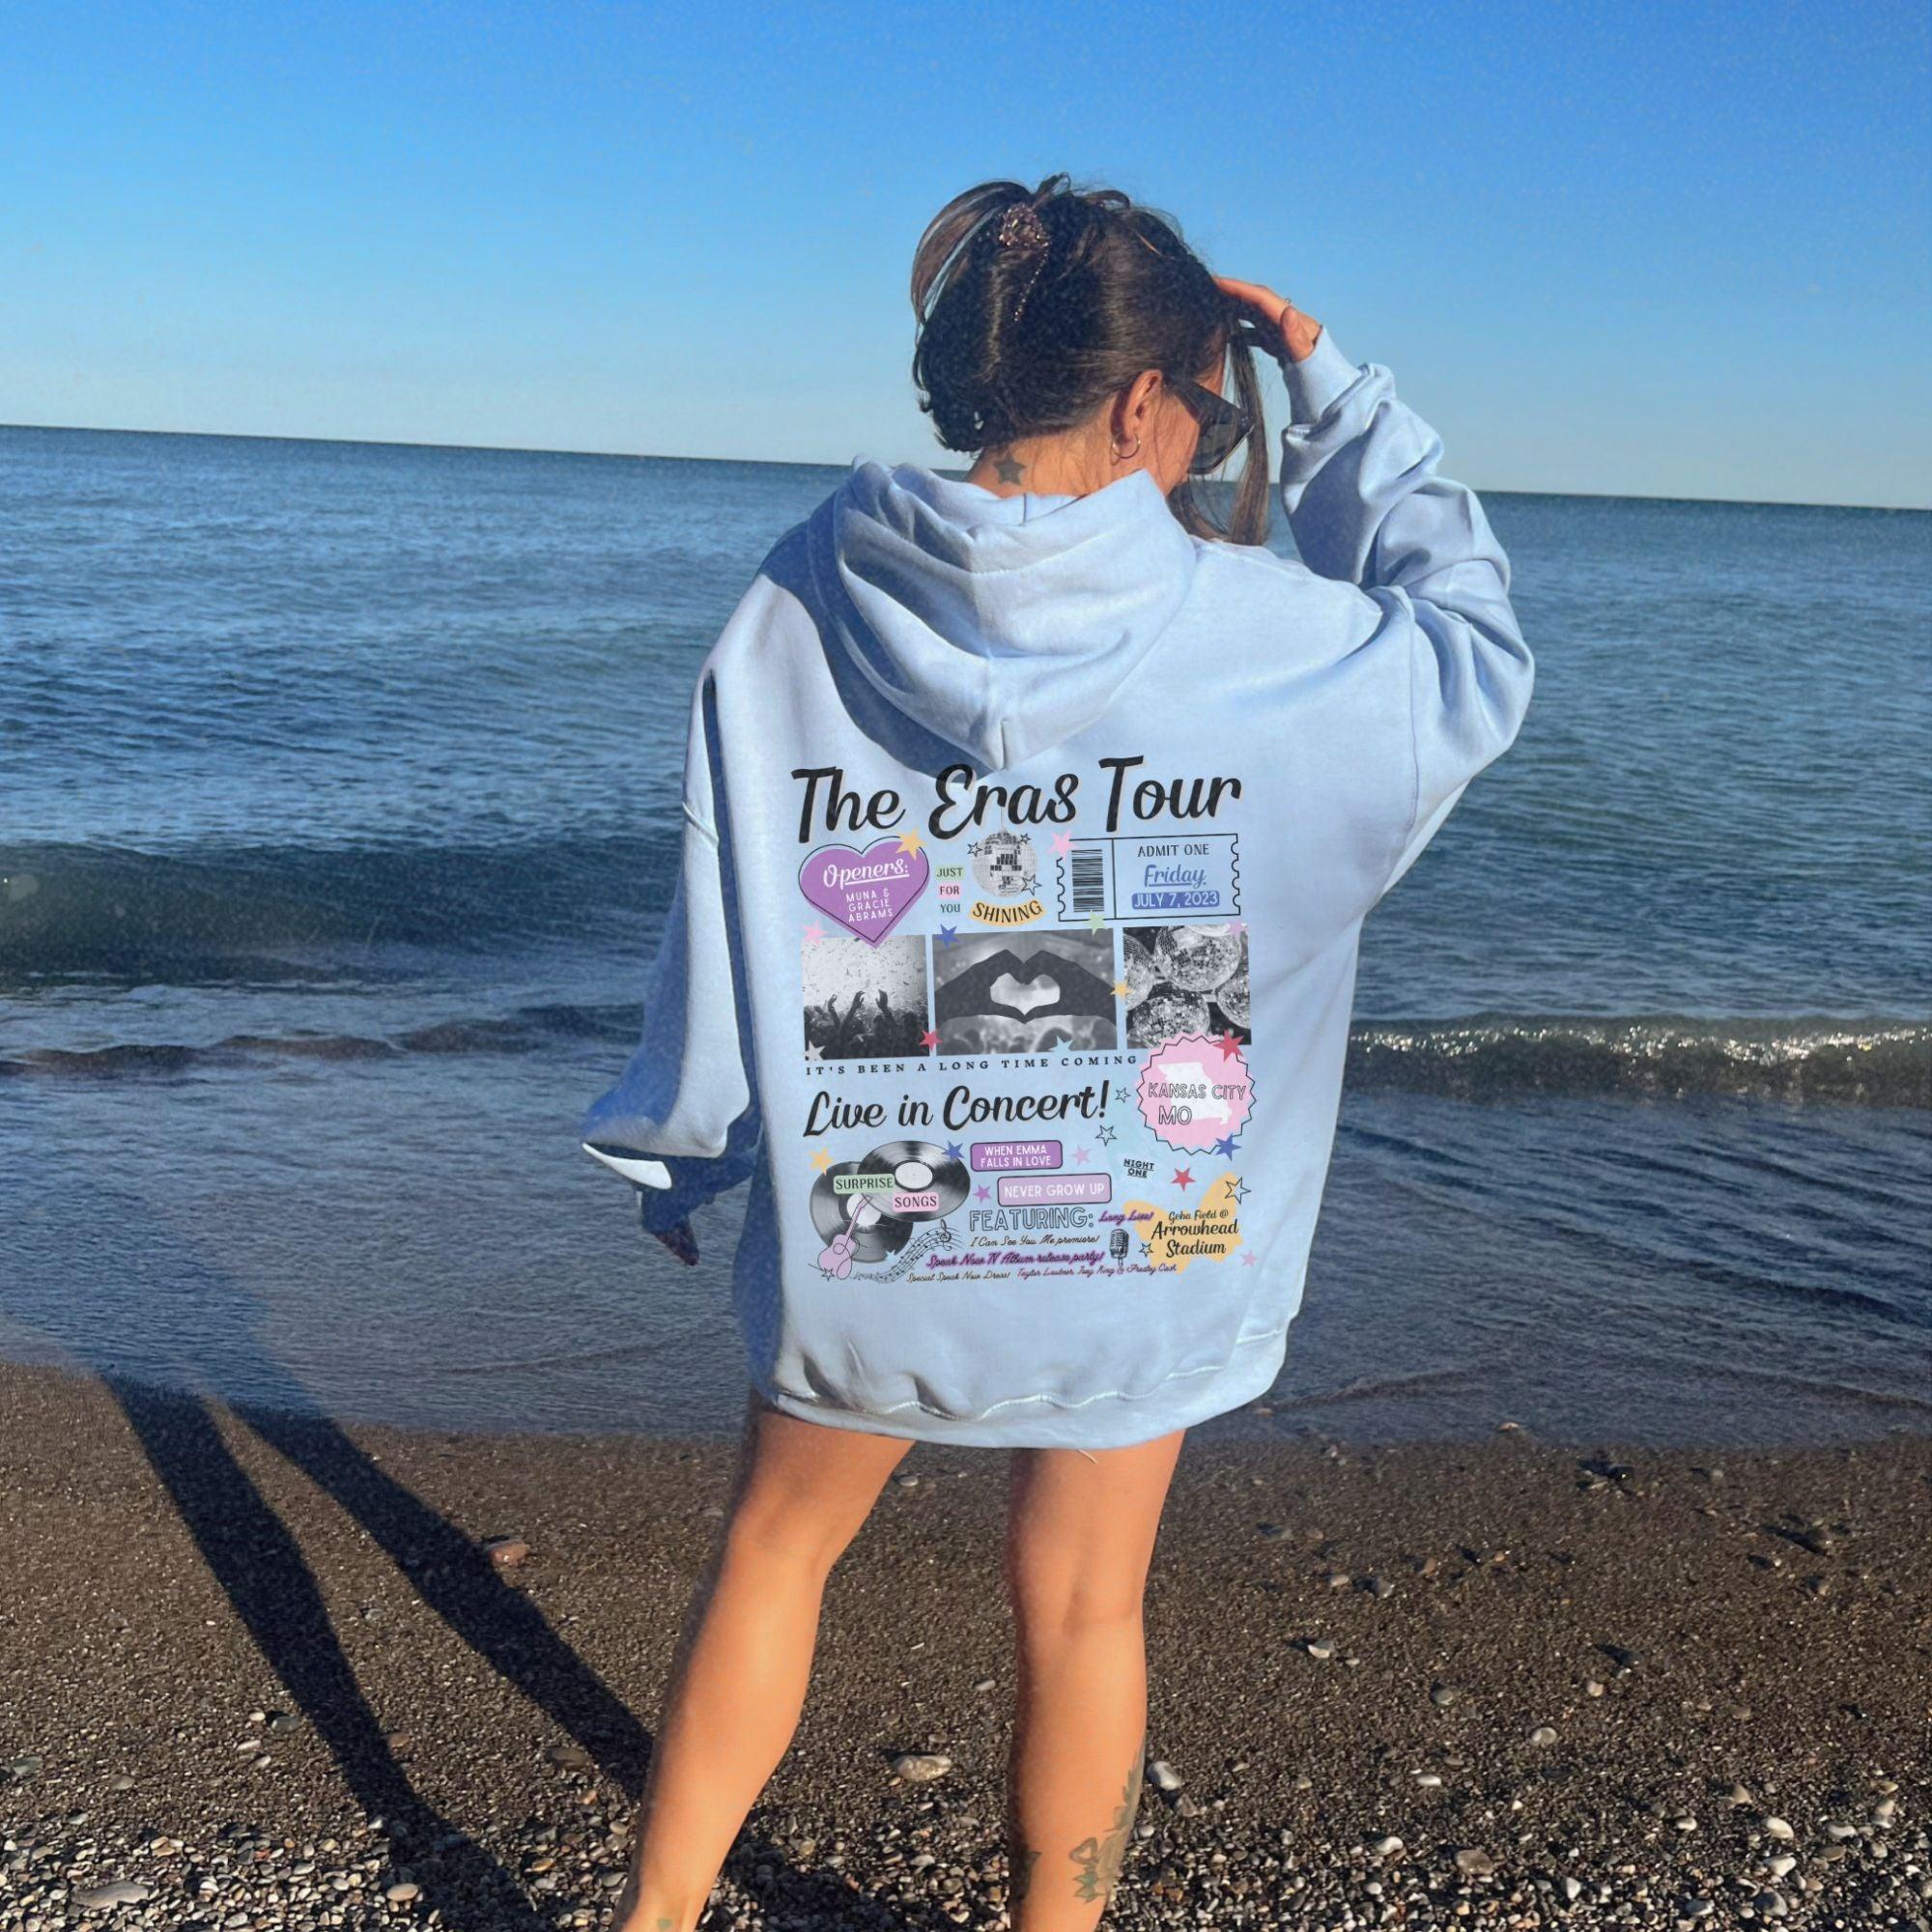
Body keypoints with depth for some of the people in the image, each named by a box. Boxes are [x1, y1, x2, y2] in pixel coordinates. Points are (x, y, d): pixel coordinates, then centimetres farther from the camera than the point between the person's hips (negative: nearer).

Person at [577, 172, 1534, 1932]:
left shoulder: (804, 600, -8)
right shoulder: (1255, 634, -15)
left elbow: (720, 910, -2)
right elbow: (1473, 651, 5)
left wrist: (681, 1145, 11)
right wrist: (1335, 393, 7)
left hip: (857, 1201, 2)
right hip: (1132, 1232, -2)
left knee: (777, 1543, 23)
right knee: (1081, 1612, 17)